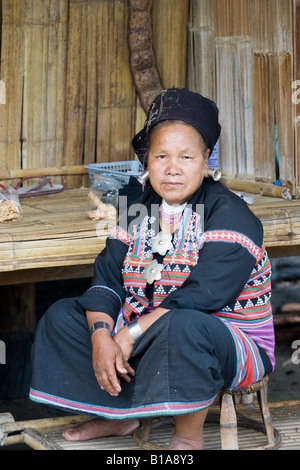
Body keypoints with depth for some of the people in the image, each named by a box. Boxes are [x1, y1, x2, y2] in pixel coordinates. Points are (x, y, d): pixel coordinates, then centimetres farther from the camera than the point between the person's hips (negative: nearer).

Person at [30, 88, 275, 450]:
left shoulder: (229, 214, -16)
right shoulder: (139, 211, 5)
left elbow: (202, 296, -27)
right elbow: (106, 280, -1)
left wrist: (129, 336, -26)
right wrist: (102, 336, -22)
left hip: (230, 343, -7)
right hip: (147, 340, 7)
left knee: (183, 326, -41)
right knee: (62, 316, 3)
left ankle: (188, 436, -21)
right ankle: (120, 414, 11)